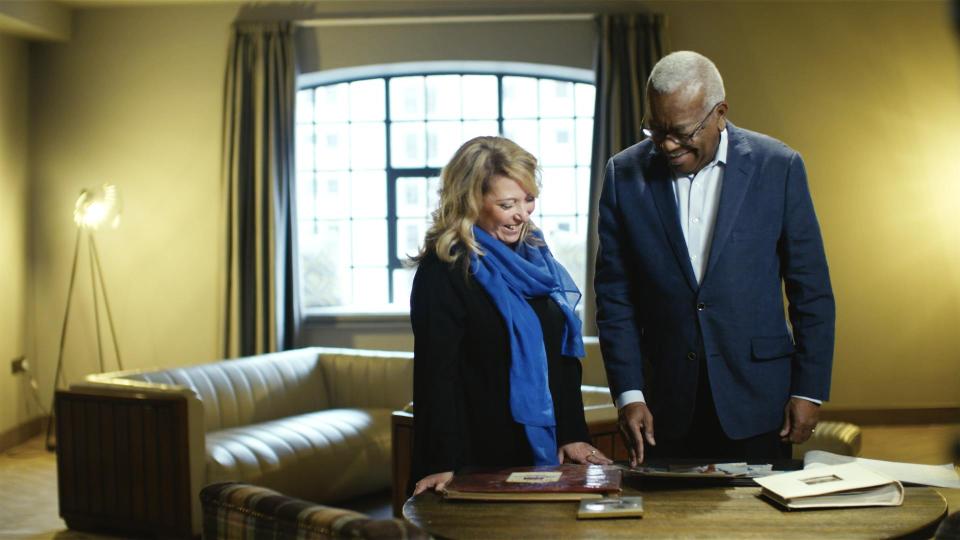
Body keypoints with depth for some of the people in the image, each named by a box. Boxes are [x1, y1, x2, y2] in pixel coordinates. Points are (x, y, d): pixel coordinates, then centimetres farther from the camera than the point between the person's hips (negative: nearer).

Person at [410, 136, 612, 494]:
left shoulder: (534, 255, 10)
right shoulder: (443, 270, -12)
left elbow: (563, 353, 14)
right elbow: (436, 372, -16)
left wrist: (573, 435, 7)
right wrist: (443, 465, -23)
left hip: (545, 452, 7)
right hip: (479, 460, -7)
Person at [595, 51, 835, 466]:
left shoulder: (777, 166, -4)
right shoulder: (624, 175, 0)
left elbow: (811, 291, 1)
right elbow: (614, 296, 2)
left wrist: (809, 390, -2)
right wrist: (628, 395, -4)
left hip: (756, 403, -1)